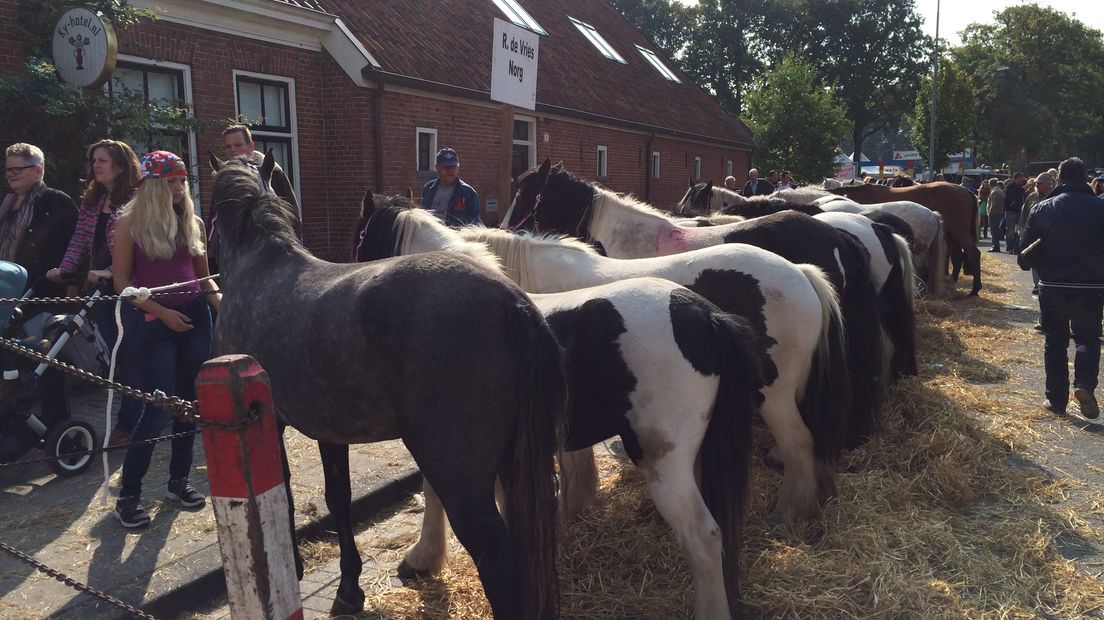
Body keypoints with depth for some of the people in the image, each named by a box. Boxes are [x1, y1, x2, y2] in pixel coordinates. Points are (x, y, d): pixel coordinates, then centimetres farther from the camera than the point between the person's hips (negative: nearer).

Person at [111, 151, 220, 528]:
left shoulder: (193, 222, 8)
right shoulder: (130, 223, -4)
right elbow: (122, 283, -5)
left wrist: (218, 298, -5)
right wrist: (162, 312, -14)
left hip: (195, 317, 5)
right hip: (152, 322, -5)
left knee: (189, 402, 9)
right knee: (159, 407, -8)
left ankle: (179, 481, 25)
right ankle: (128, 494, 7)